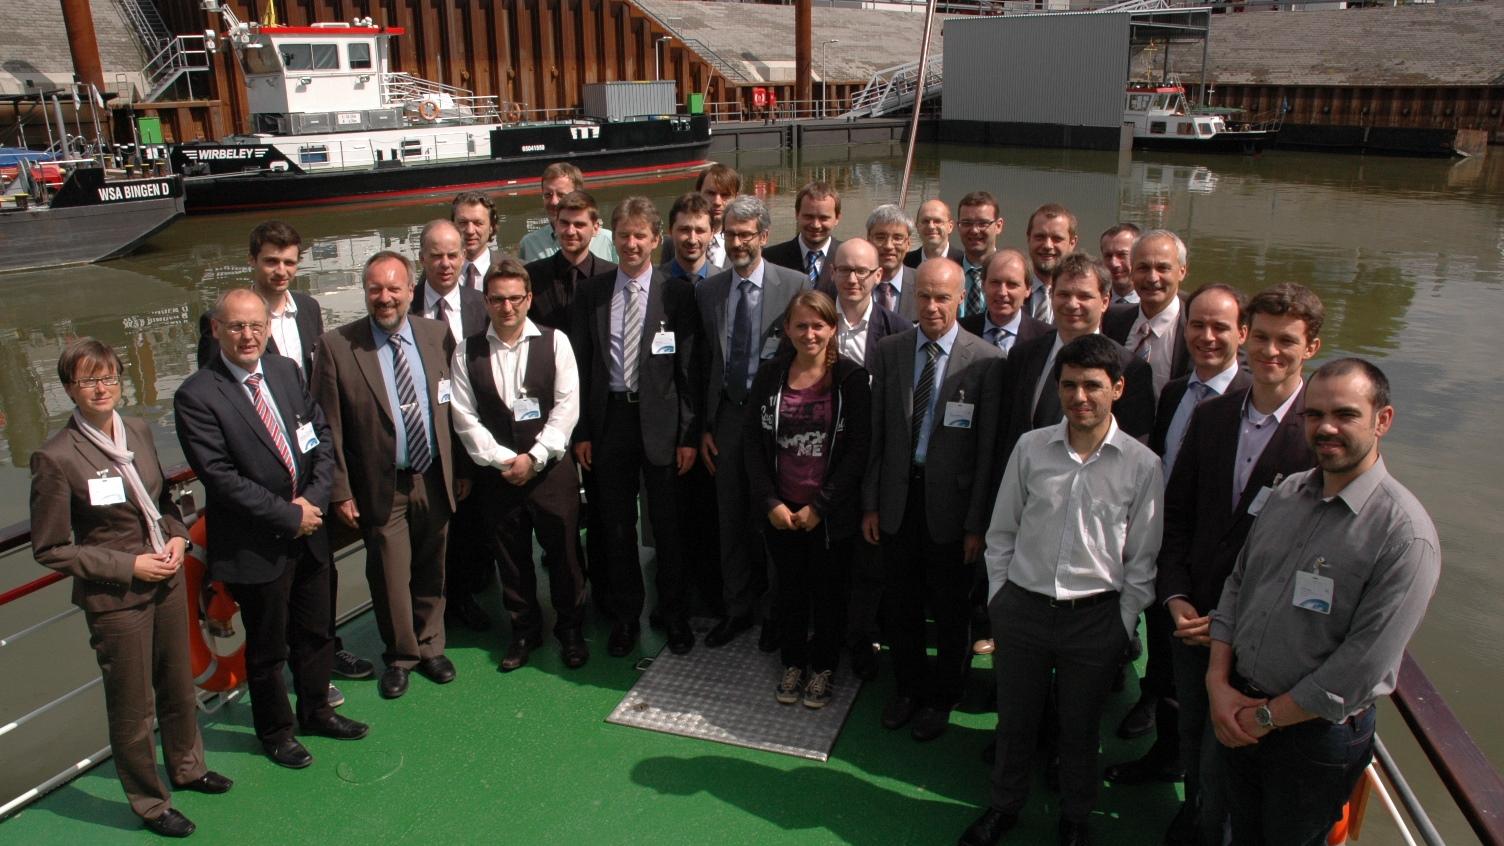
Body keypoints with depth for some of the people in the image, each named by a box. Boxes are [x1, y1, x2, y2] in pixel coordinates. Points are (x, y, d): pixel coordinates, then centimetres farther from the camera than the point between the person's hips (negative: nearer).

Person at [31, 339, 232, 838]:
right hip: (115, 599, -5)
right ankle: (150, 803, 31)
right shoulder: (56, 458, -17)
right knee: (132, 708, 11)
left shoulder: (138, 430, 0)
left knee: (178, 686, 22)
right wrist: (129, 566, -16)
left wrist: (177, 535, -4)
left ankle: (186, 767, 46)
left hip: (167, 582, 6)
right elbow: (51, 549, -12)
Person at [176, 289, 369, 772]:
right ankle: (274, 731, 35)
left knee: (317, 631, 20)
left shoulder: (286, 372, 2)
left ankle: (315, 711, 42)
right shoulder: (196, 396, -16)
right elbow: (221, 477, -20)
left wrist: (314, 498, -9)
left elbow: (323, 434, 5)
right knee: (268, 647, 13)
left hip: (310, 533, 6)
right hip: (256, 546, -5)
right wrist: (288, 516, -17)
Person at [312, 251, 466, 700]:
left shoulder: (438, 335, 0)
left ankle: (430, 646, 37)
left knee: (431, 571, 16)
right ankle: (400, 655, 31)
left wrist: (463, 469, 6)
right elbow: (330, 427, -7)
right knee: (391, 577, 8)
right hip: (381, 486, -2)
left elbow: (455, 408, 5)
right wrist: (340, 490, -8)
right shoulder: (336, 345, -9)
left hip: (434, 478, 3)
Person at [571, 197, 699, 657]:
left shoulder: (677, 293, -3)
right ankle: (625, 615, 28)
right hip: (609, 418, 2)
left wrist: (688, 434, -7)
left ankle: (674, 613, 26)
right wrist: (581, 431, 2)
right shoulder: (591, 294, 4)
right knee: (617, 526, 11)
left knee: (668, 525, 8)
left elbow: (689, 367, -4)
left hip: (660, 420, -2)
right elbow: (581, 365, 5)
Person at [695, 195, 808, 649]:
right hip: (727, 414, 4)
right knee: (732, 518, 12)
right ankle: (737, 608, 29)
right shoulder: (707, 291, 5)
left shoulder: (796, 285, -7)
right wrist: (704, 425, 7)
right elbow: (705, 361, 9)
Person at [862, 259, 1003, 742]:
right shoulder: (889, 351, 1)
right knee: (900, 605, 16)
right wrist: (870, 503, 2)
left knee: (949, 610, 13)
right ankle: (908, 687, 38)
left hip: (950, 502, -3)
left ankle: (941, 697, 35)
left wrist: (977, 523, -10)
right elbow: (877, 434, 4)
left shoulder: (985, 361, -11)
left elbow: (989, 449, -10)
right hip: (897, 497, 3)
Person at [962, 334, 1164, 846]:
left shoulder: (1141, 465, -7)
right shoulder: (1031, 447, -3)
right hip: (1023, 607, 1)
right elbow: (1001, 533, 6)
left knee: (1079, 727, 16)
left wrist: (1123, 623, -1)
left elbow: (1142, 558, 0)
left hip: (1095, 616, -1)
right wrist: (999, 597, 5)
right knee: (1014, 718, 16)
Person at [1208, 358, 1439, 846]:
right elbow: (1236, 585, 6)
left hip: (1317, 733, -5)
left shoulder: (1406, 534, -22)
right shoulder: (1286, 494, -1)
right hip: (1236, 716, 5)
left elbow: (1363, 668, -23)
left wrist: (1265, 717, -15)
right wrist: (1219, 682, -5)